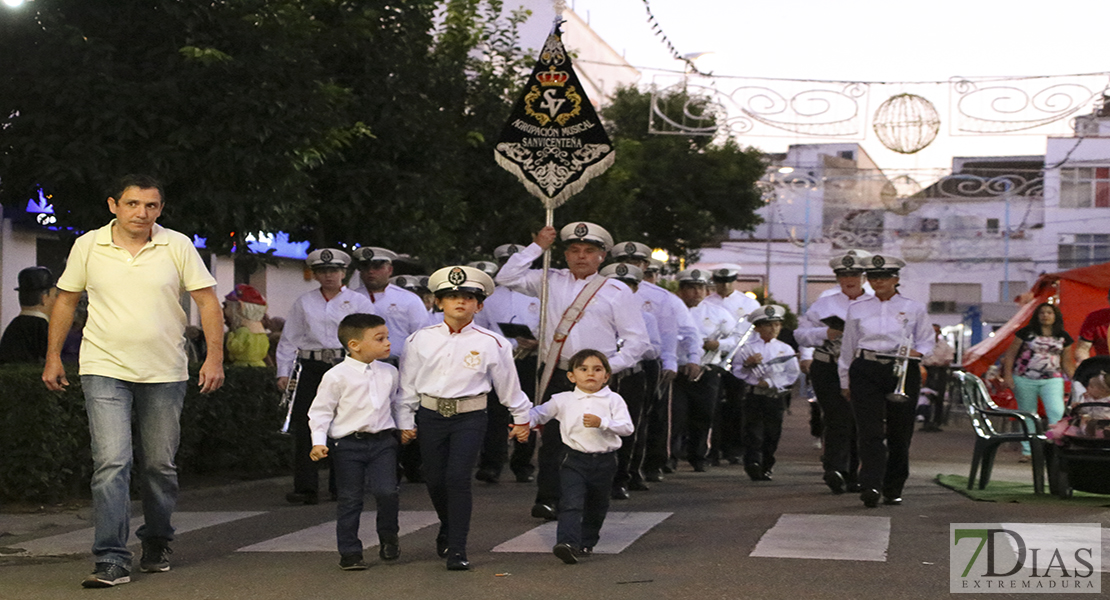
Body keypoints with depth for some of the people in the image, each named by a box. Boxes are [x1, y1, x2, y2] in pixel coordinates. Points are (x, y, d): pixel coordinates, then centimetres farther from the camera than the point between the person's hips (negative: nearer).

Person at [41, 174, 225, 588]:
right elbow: (66, 301, 12)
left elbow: (207, 300, 1)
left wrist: (215, 356, -7)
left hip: (164, 372, 1)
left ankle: (156, 545, 30)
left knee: (160, 465, 9)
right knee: (112, 462, -13)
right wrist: (53, 356, 10)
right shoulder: (88, 246, 1)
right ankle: (112, 561, -13)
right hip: (105, 370, -1)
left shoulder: (178, 246, 0)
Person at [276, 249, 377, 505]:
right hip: (311, 367, 1)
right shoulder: (304, 303, 13)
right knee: (305, 426, -7)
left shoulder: (359, 302, 8)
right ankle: (306, 488, -5)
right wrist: (283, 372, 7)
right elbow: (289, 339, 14)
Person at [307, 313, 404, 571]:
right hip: (348, 444, -3)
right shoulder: (337, 376, -9)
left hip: (383, 441, 3)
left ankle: (388, 538, 14)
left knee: (387, 492, -11)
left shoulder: (389, 373, 8)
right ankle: (350, 553, 11)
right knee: (350, 500, 2)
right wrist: (319, 442, -14)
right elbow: (320, 410, -5)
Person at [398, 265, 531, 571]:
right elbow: (408, 383, 9)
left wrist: (522, 418, 16)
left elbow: (508, 384, 9)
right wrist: (405, 422, 9)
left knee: (458, 477, -13)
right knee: (435, 479, 9)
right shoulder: (421, 339, 2)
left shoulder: (490, 343, -2)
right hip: (431, 416, 2)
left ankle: (457, 549, -6)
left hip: (470, 417, -2)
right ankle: (448, 527, 38)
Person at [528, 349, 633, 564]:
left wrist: (602, 423, -24)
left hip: (604, 461, 1)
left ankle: (587, 542, 35)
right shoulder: (563, 401, 2)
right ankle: (568, 543, -28)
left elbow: (627, 427, -11)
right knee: (571, 502, -18)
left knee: (596, 506, 16)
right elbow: (540, 413, 12)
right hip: (575, 460, -1)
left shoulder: (613, 400, -2)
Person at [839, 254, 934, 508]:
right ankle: (870, 487, -22)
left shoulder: (914, 308, 8)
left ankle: (893, 489, 17)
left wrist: (915, 352, -10)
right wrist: (845, 381, 17)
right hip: (866, 371, 0)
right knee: (870, 431, -13)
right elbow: (847, 346, 17)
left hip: (902, 372, 0)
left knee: (899, 433, 3)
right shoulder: (857, 309, 12)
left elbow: (927, 341, 13)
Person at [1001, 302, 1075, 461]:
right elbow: (1010, 354, 2)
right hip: (1024, 380, -1)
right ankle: (1027, 451, 16)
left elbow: (1067, 363, 15)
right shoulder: (1026, 333, 1)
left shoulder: (1063, 337, 8)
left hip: (1052, 380, 1)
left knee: (1056, 412, -18)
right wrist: (1008, 375, -7)